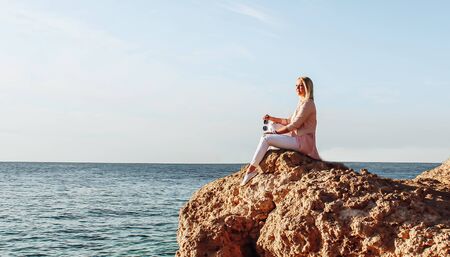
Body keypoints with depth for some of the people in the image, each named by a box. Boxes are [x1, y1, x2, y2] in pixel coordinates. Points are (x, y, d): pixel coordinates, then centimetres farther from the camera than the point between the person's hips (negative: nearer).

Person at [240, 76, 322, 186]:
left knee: (266, 138, -19)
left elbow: (294, 125, -18)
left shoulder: (308, 103, -12)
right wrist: (272, 118, 11)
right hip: (297, 138, 11)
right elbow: (289, 122, 22)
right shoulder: (301, 103, 19)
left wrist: (276, 132, -14)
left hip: (302, 142, -11)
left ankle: (251, 170, -17)